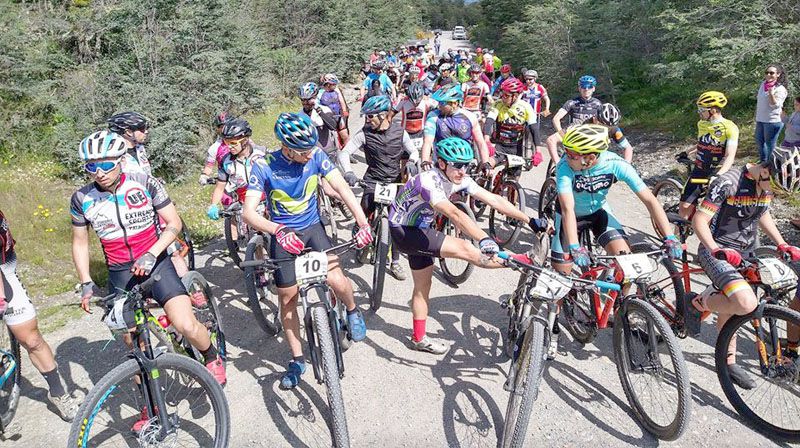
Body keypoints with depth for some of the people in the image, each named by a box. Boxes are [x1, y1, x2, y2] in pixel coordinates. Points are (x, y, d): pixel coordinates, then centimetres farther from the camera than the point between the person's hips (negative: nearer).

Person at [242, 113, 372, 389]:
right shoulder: (264, 166, -19)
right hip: (282, 236, 0)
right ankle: (297, 359, 24)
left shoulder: (315, 156, -14)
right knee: (287, 300, 6)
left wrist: (362, 222, -32)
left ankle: (353, 311, 12)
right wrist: (279, 230, -45)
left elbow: (341, 187, -19)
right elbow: (249, 213, -26)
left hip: (312, 228, 1)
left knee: (335, 279, -23)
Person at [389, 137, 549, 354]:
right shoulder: (429, 181, -31)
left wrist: (530, 221, -13)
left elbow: (494, 200, -9)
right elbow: (454, 214, -47)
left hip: (420, 229, 9)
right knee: (464, 249, -21)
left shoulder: (459, 179, -7)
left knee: (423, 285, 15)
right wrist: (484, 239, -60)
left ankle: (419, 339, 27)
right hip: (402, 231, -9)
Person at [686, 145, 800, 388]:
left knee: (731, 308, 17)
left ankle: (729, 360, 34)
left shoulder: (767, 183, 2)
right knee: (747, 304, -28)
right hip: (717, 251, -7)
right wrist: (716, 249, -34)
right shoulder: (728, 183, -22)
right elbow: (699, 220, -22)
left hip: (745, 253, 8)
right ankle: (698, 303, -3)